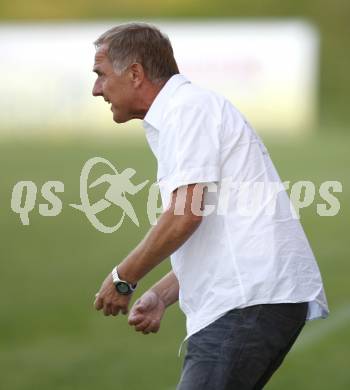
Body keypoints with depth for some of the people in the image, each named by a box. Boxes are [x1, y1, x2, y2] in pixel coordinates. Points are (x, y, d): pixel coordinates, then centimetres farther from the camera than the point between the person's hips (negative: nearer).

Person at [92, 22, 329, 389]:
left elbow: (185, 215, -18)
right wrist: (160, 295, 17)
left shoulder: (188, 107, -7)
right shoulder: (177, 117, 25)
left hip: (251, 300, -10)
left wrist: (123, 278, -6)